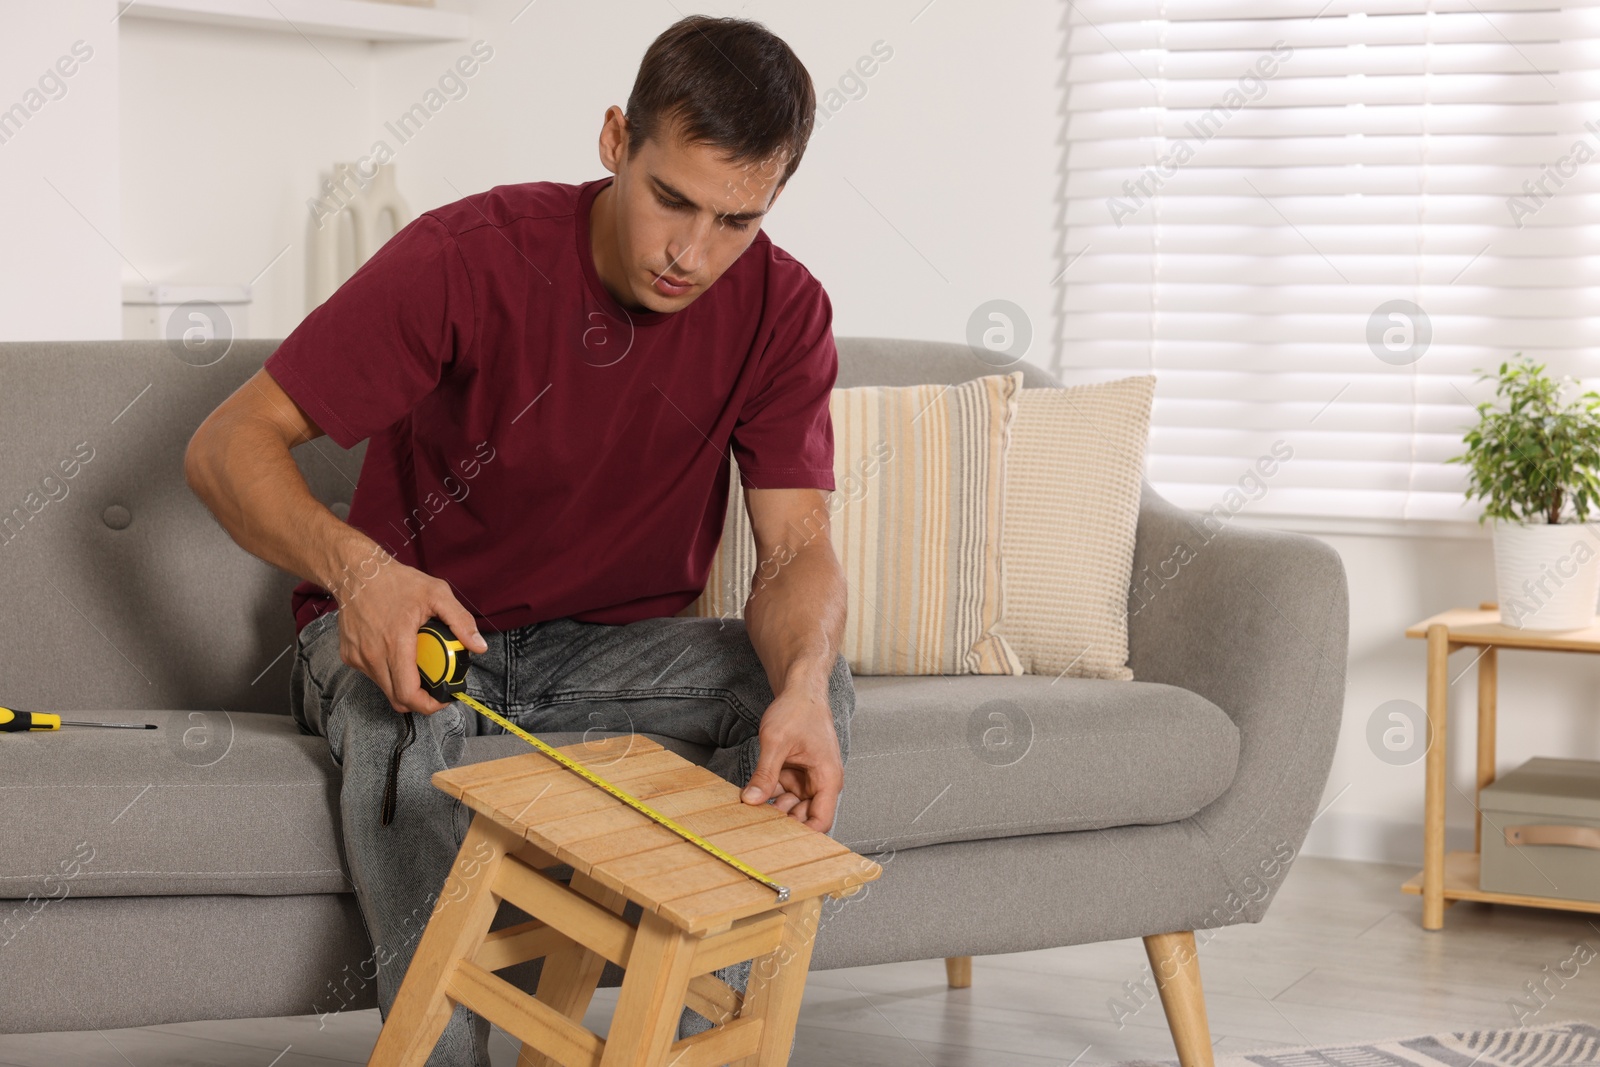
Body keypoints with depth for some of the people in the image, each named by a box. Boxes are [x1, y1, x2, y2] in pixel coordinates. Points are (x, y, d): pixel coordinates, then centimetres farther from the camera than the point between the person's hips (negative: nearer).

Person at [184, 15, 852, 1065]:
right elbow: (229, 444, -22)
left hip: (610, 642, 3)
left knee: (818, 683, -23)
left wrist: (801, 684, -40)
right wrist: (356, 565, -43)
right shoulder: (470, 258, -22)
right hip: (414, 623, -3)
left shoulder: (783, 310, -11)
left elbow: (797, 547, -16)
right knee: (408, 719, -37)